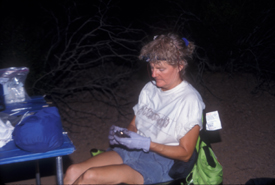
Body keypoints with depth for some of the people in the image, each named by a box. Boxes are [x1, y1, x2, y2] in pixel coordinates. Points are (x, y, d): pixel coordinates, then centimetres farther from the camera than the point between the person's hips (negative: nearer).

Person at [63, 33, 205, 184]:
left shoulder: (190, 101, -12)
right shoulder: (150, 89, 9)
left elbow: (185, 153, -10)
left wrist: (146, 143, -19)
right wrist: (123, 133, -6)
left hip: (161, 162, -7)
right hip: (132, 149, 7)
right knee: (73, 172, -15)